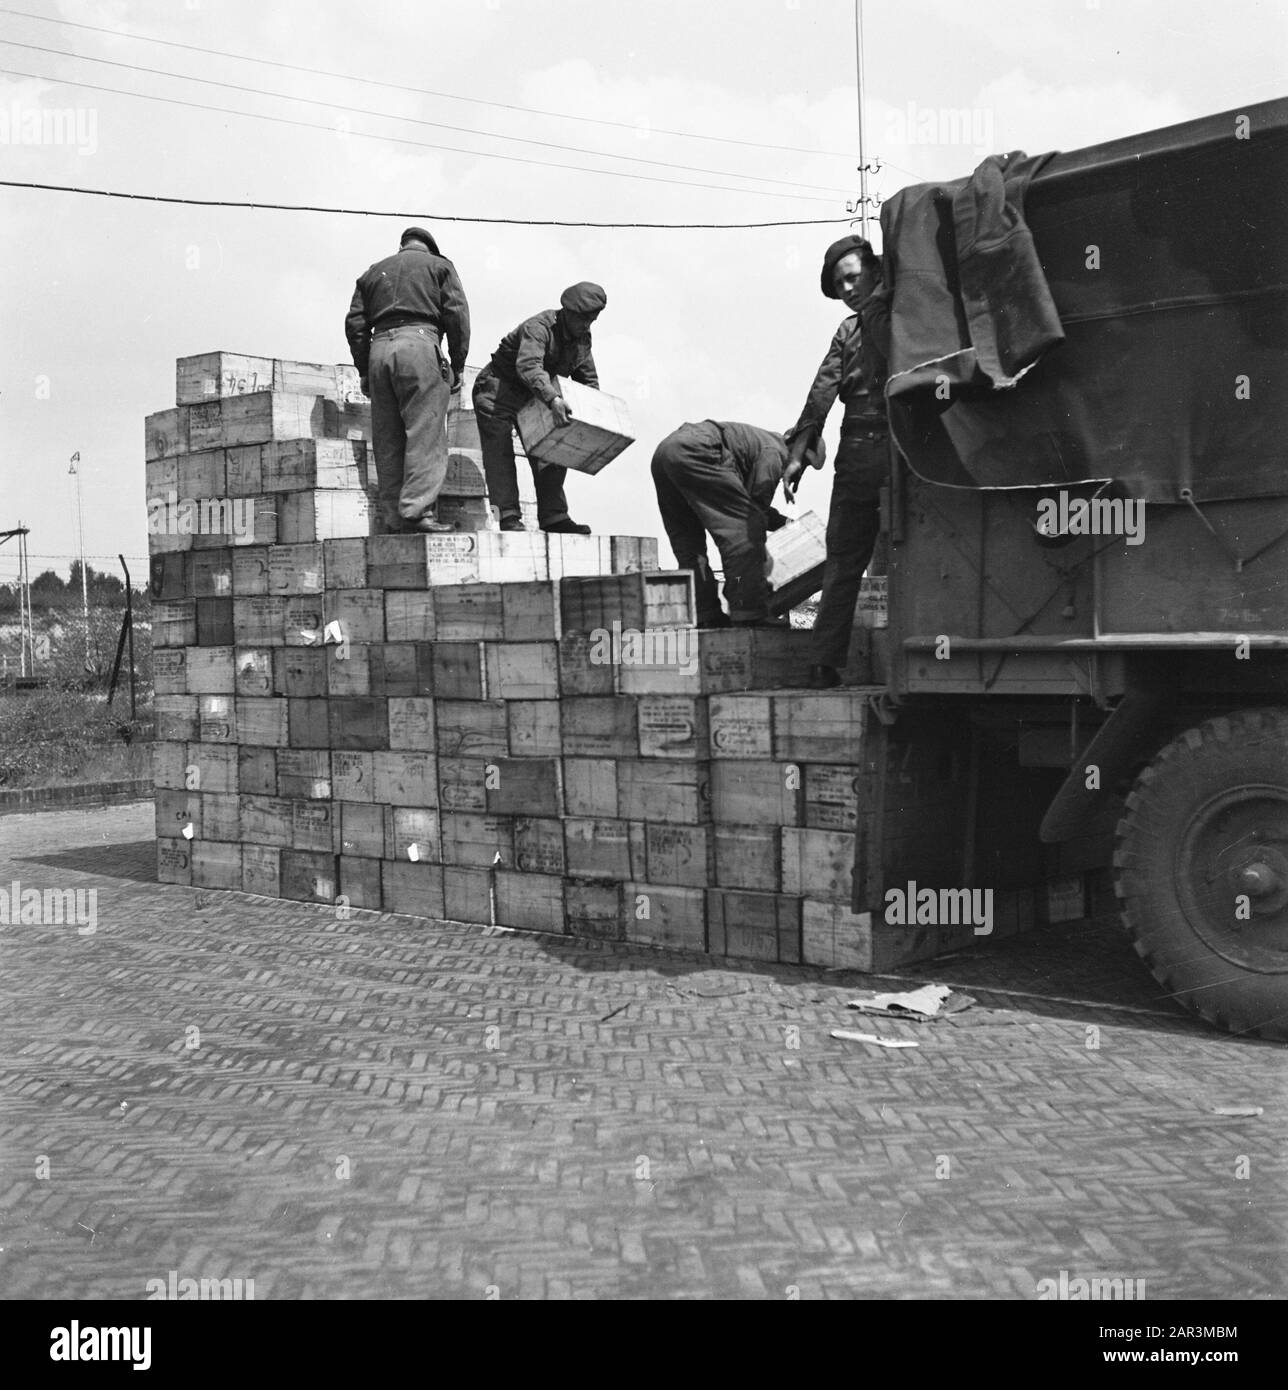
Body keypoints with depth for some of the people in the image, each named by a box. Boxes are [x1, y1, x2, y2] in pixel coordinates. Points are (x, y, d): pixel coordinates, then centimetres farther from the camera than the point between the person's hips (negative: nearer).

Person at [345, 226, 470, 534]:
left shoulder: (372, 273, 26)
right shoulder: (439, 266, 16)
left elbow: (355, 324, 16)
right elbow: (456, 314, 2)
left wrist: (364, 371, 17)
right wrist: (457, 365, 3)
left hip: (379, 347, 4)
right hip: (419, 341, -4)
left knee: (387, 440, 5)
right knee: (426, 432, -9)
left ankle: (393, 517, 1)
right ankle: (416, 511, -22)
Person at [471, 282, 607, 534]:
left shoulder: (582, 339, -1)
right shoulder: (538, 327, -27)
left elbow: (588, 379, 11)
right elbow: (528, 366, -44)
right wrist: (553, 399, -58)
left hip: (533, 398, 8)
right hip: (497, 389, -8)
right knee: (500, 452, -15)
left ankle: (554, 517, 5)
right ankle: (508, 516, -19)